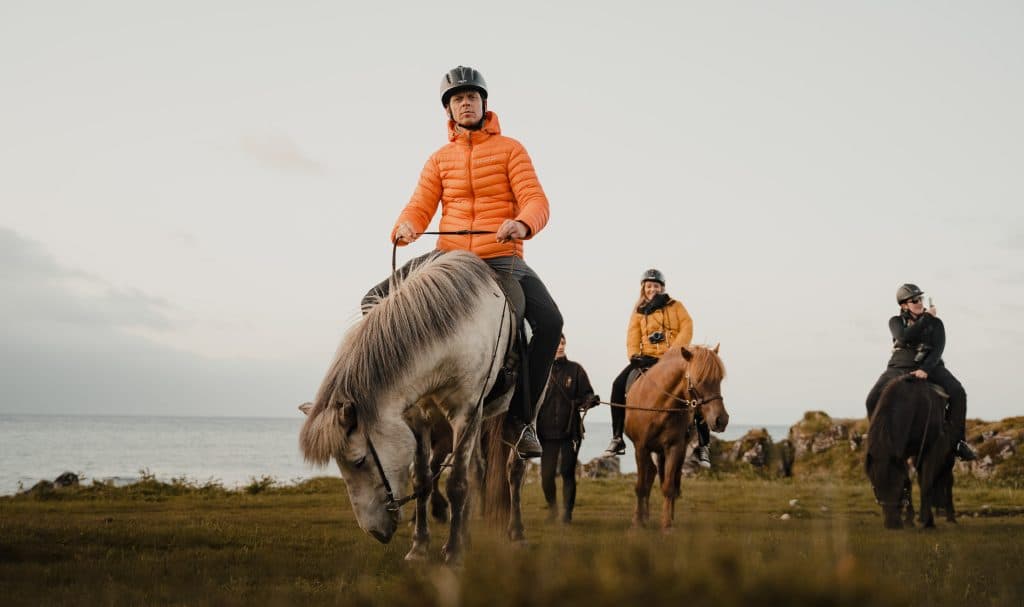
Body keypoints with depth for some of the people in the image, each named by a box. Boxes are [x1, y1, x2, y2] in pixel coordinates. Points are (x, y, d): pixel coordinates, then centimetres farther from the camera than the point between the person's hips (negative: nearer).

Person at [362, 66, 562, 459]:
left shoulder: (509, 149, 4)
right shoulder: (439, 159, 14)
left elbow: (535, 200, -7)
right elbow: (420, 205, 4)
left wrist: (522, 224, -31)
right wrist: (405, 227, -21)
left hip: (502, 258, -3)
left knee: (549, 321, -27)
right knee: (377, 300, -11)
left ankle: (522, 417, -14)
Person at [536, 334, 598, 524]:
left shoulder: (575, 369, 3)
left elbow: (586, 394, 1)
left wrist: (590, 400, -22)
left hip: (570, 430, -1)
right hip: (546, 431, 1)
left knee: (567, 472, -3)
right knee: (546, 474, 2)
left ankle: (567, 511, 7)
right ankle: (551, 506, 27)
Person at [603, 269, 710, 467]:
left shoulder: (675, 306, 9)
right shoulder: (639, 312, 13)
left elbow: (687, 328, -4)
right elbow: (633, 337, 6)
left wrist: (675, 351, -17)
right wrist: (634, 356, -14)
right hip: (647, 359, 2)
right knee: (619, 385, -18)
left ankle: (703, 445, -8)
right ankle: (617, 438, -12)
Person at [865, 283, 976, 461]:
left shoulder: (935, 323, 5)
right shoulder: (896, 321, 6)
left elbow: (938, 349, -9)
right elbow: (905, 337, -16)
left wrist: (925, 369, -26)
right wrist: (926, 318, -12)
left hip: (930, 367, 0)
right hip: (899, 367, 0)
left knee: (958, 393, -25)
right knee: (873, 400, -23)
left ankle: (958, 441, -17)